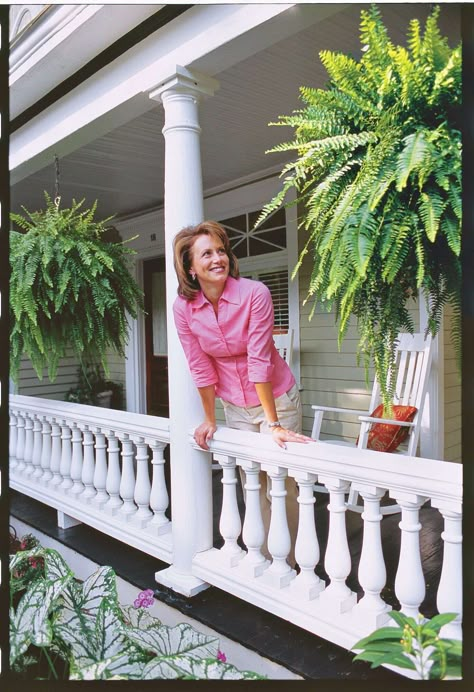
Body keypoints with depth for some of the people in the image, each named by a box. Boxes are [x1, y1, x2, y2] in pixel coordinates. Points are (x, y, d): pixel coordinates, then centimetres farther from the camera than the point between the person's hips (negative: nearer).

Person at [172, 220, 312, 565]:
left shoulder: (255, 294, -22)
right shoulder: (183, 308, -11)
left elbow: (259, 361, -25)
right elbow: (201, 368, -4)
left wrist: (273, 424, -23)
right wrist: (210, 420, 3)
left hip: (277, 398, -3)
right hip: (235, 407, 3)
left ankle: (288, 563, 20)